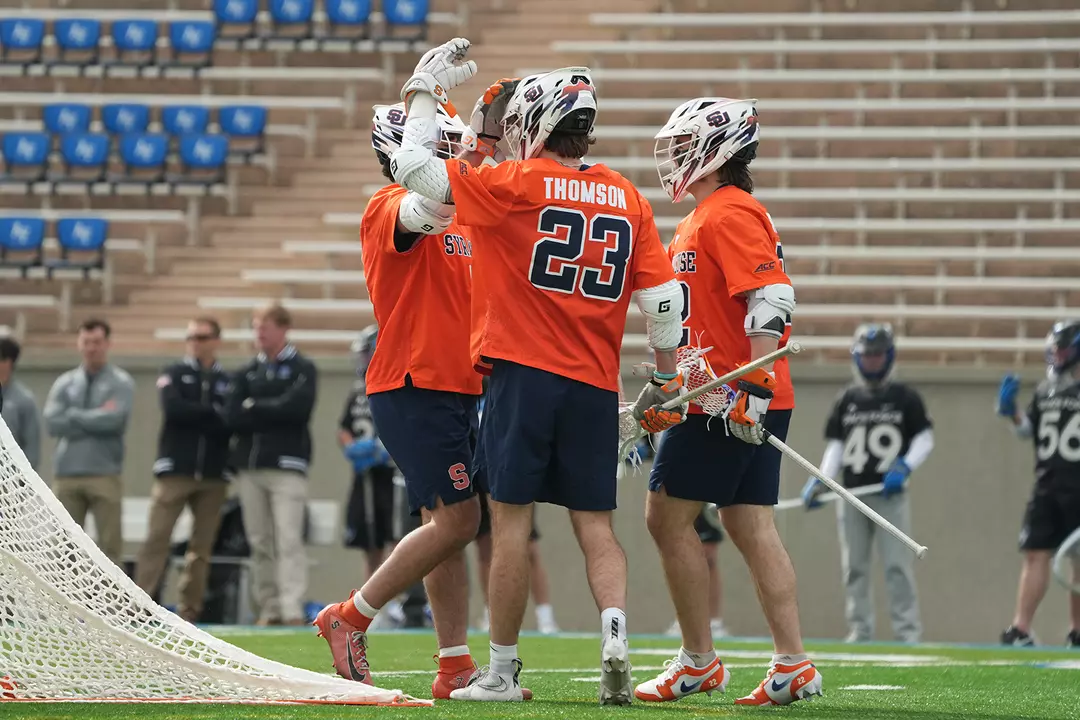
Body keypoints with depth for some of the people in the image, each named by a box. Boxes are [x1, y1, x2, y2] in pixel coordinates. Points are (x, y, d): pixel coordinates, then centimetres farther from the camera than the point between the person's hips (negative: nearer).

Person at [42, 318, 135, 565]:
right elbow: (53, 423, -2)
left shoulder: (121, 383, 4)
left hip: (104, 474, -3)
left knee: (109, 544, -4)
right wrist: (96, 419, -6)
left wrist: (74, 416, -3)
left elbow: (114, 419, -13)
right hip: (67, 474, 3)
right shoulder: (64, 383, 13)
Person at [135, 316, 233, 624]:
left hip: (212, 474, 2)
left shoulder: (227, 382, 11)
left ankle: (190, 610, 5)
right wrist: (212, 413, -6)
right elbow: (173, 410, -9)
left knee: (202, 546, 1)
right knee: (157, 538, -9)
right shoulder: (174, 374, 8)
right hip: (175, 470, -2)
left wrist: (193, 415, -10)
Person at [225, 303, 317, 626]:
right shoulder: (246, 373, 15)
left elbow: (296, 408, -11)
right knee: (260, 542, 3)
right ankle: (269, 609, 6)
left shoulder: (302, 369, 4)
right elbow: (232, 418, 3)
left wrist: (254, 408, -3)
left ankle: (292, 609, -19)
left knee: (288, 540, -13)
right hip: (249, 465, 4)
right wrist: (274, 414, -8)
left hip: (286, 465, -4)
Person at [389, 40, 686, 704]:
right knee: (596, 524, 9)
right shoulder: (628, 198, 8)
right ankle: (616, 633, -13)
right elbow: (664, 297, 6)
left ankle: (502, 671, 6)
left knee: (511, 522, 1)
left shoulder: (517, 184, -5)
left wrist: (427, 91, 12)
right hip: (596, 386, 4)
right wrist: (669, 382, 16)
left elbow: (414, 166, -1)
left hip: (524, 375, -4)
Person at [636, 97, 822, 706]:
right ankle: (793, 665, 3)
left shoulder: (728, 214, -12)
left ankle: (698, 663, 1)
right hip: (732, 399, 10)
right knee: (751, 525, 6)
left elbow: (771, 299, -23)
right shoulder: (708, 216, 21)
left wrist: (754, 388, -27)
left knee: (669, 516, -3)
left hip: (728, 403, -10)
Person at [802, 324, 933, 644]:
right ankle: (860, 628, 10)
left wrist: (905, 467, -12)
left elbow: (924, 439, 4)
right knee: (854, 566, 4)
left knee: (898, 564, -10)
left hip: (890, 494, -3)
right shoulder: (847, 399, 12)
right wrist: (821, 482, -2)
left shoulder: (905, 398, 4)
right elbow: (835, 446, 11)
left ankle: (908, 628, -7)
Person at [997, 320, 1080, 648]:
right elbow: (1026, 430, 16)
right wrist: (1011, 411, 0)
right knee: (1036, 554, -2)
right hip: (1046, 486, 4)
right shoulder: (1045, 390, 12)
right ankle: (1021, 629, -5)